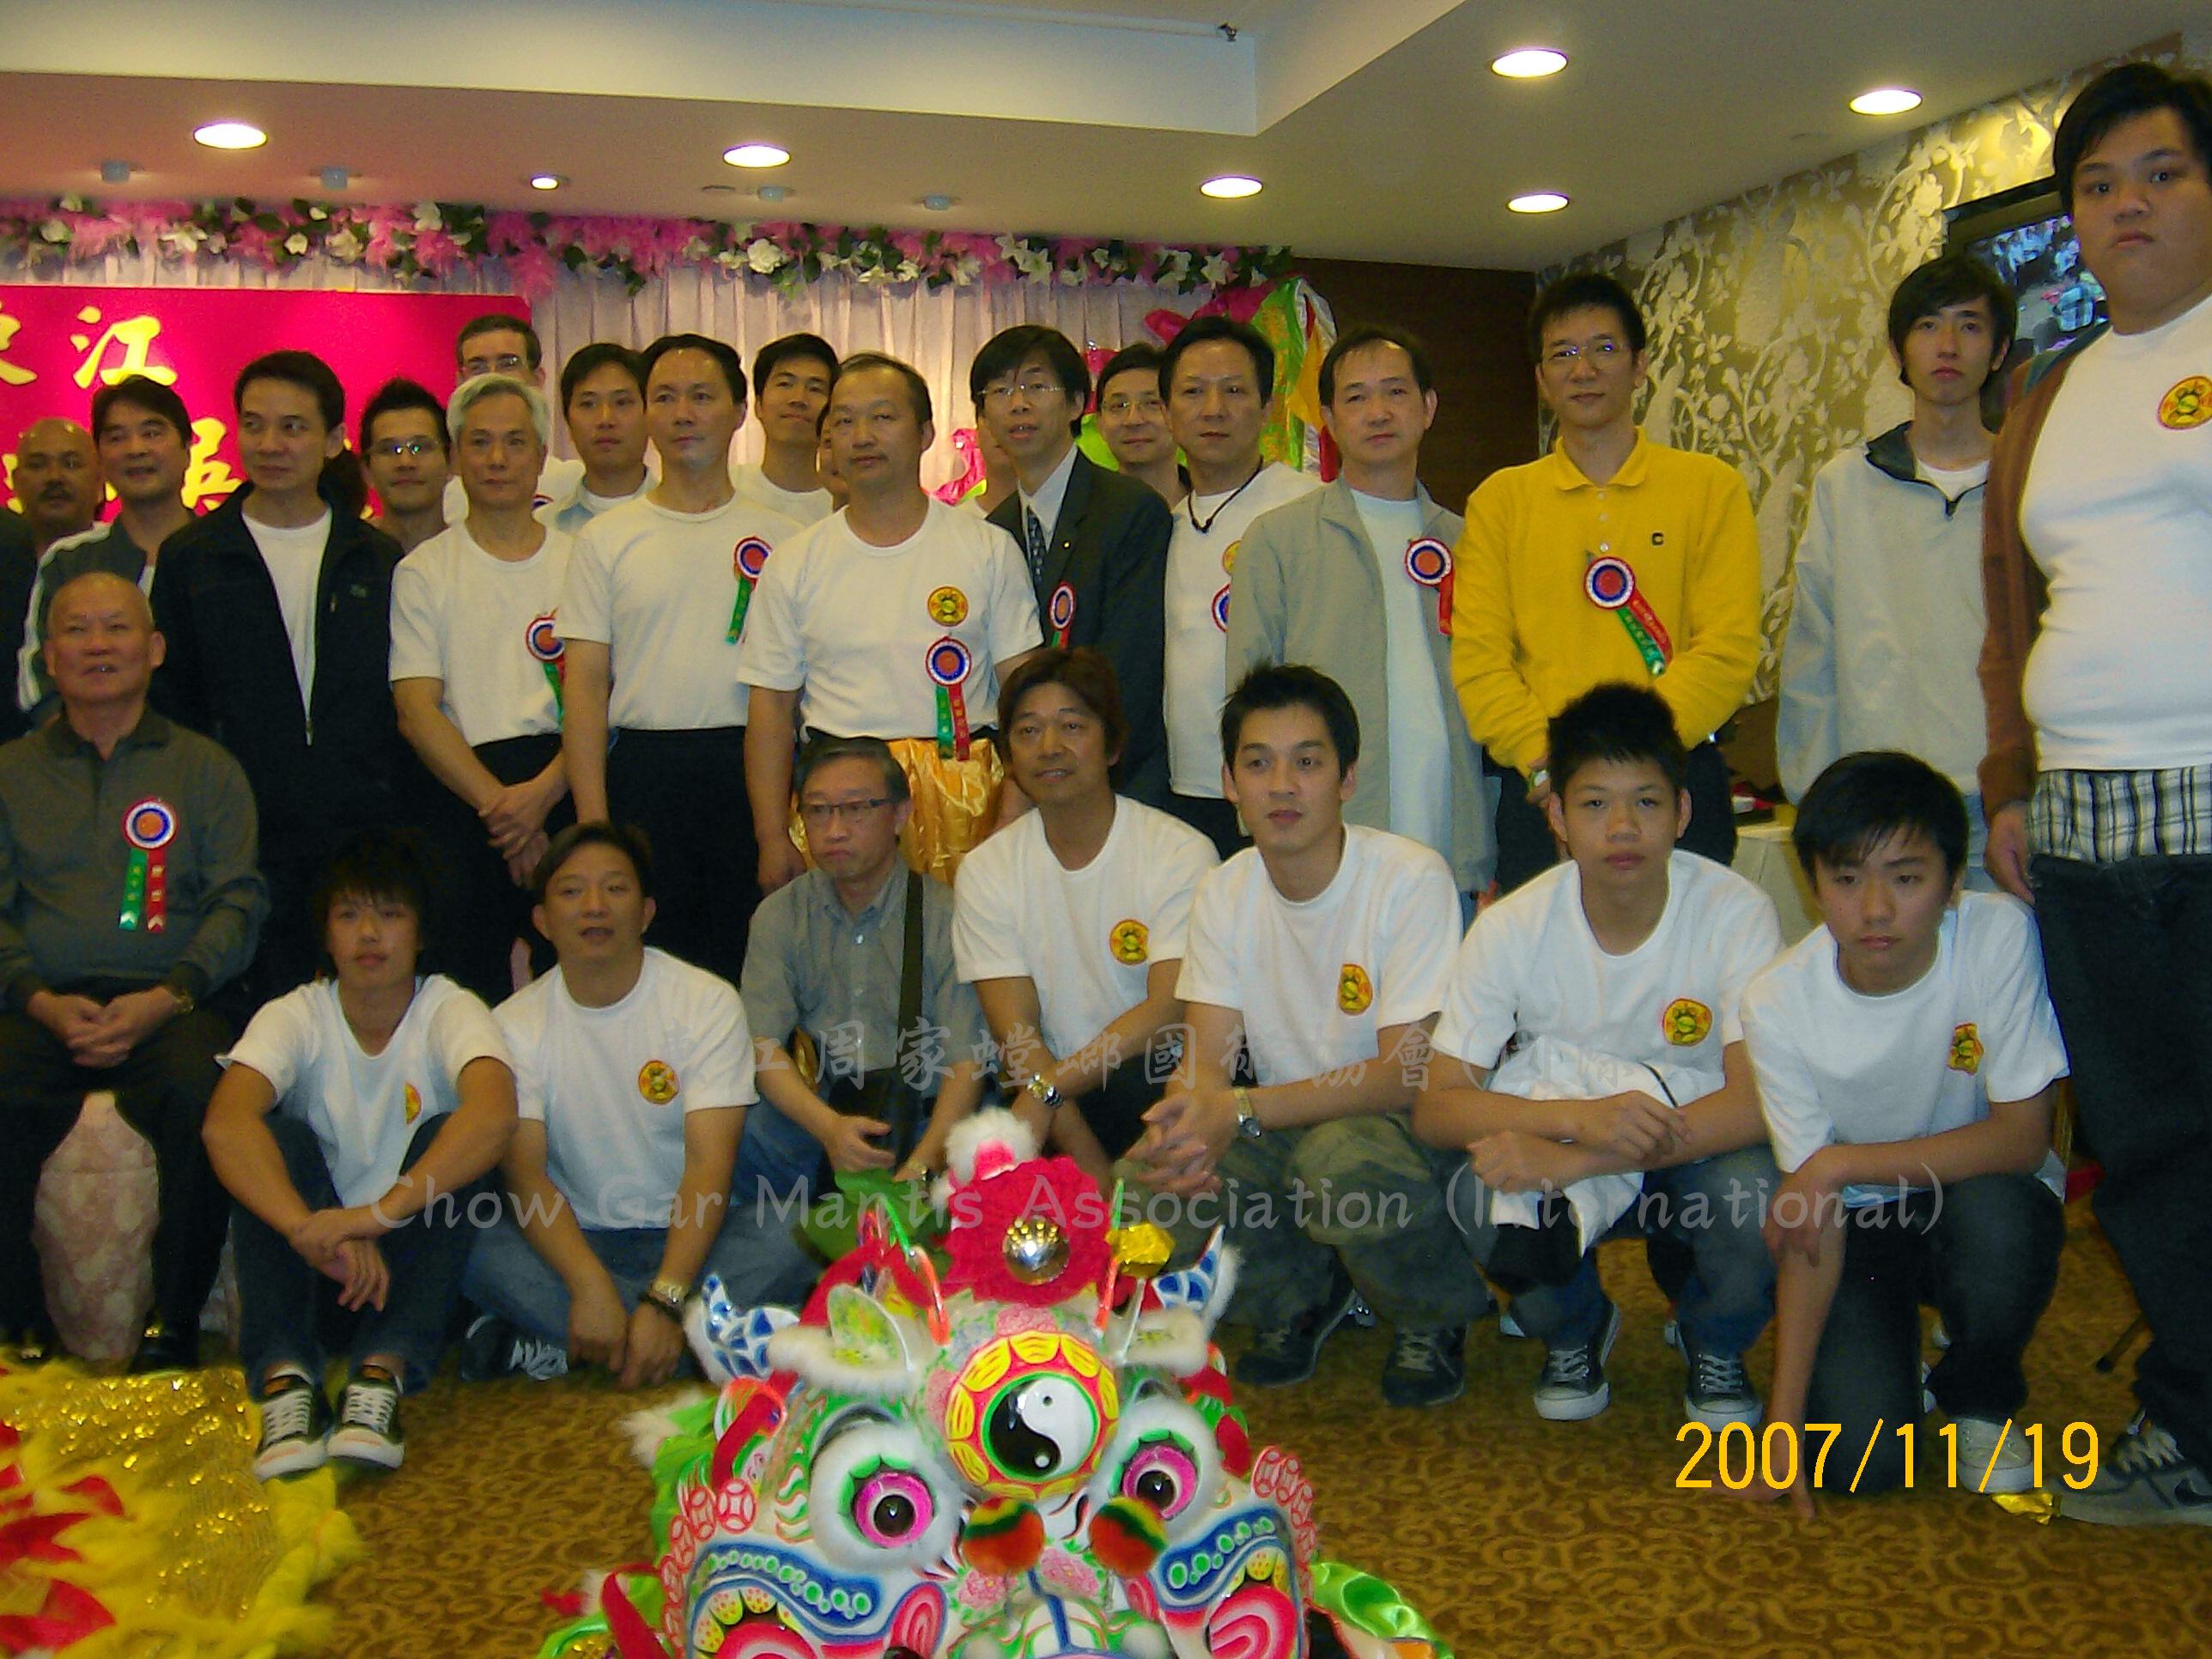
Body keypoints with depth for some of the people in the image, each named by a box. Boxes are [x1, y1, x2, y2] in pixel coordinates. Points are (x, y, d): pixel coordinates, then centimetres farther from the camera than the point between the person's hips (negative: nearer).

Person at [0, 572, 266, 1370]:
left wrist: (167, 997, -12)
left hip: (168, 1006, -1)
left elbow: (237, 900, 6)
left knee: (200, 1092, -34)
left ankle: (176, 1318, -18)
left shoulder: (205, 768, 16)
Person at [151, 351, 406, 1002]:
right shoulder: (190, 558, 7)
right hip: (247, 844, 0)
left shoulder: (379, 561, 10)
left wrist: (402, 821, 2)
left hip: (364, 836, 1)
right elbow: (169, 704, 7)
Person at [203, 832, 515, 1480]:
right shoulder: (293, 1018, -6)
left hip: (417, 1263, -1)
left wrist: (379, 1213, -45)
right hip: (315, 1269, 1)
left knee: (446, 1136, -26)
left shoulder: (450, 1011, -10)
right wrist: (313, 1231, -45)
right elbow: (225, 1123, -28)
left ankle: (381, 1375, -36)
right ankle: (285, 1378, -34)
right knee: (280, 1135, -23)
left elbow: (494, 1112, -33)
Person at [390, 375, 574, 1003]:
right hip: (461, 798, 0)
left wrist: (542, 792, -13)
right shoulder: (423, 571, 9)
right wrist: (499, 804, -12)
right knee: (470, 992, -5)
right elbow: (417, 711, 0)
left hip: (567, 792, 1)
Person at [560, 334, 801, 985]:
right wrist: (592, 822, -5)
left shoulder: (781, 540, 8)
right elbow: (586, 684, 4)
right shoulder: (606, 539, 8)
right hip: (642, 774, 0)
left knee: (751, 969, 1)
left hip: (751, 773, 0)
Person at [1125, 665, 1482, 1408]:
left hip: (1410, 1125, -5)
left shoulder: (1411, 878, -18)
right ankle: (1300, 1294, 9)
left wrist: (1242, 1111, -34)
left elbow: (1406, 1075, -22)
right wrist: (1184, 1125, -31)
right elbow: (1207, 1060, -6)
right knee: (1149, 1172, -21)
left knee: (1341, 1155, -38)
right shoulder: (1224, 890, -1)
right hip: (1290, 1126, 5)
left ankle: (1431, 1318, -4)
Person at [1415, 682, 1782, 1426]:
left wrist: (1570, 1161, -37)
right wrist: (1582, 1116, -36)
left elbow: (1758, 1100, -27)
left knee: (1757, 1191, -35)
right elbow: (1435, 1108, -17)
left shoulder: (1737, 912, -19)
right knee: (1482, 1198, -32)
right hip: (1566, 1145, 1)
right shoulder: (1512, 928, -15)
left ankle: (1714, 1342, 3)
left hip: (1700, 1149, 0)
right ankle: (1574, 1330, 4)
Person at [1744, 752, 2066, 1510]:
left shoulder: (2000, 936, -23)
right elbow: (1812, 1224, -17)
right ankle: (1880, 1351, 17)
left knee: (2000, 1216, -35)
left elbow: (2022, 1138, -21)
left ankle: (1980, 1397, -3)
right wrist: (1785, 1413, -24)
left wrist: (1839, 1163, -28)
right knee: (1859, 1458, -20)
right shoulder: (1778, 1003, -20)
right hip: (1860, 1222, 0)